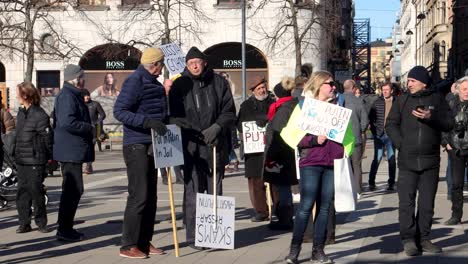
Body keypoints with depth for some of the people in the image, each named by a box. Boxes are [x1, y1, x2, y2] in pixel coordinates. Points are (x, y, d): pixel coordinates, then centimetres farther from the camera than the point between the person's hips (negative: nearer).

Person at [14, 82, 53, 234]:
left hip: (35, 161, -7)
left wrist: (50, 157, -8)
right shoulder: (21, 113, 12)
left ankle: (41, 223, 10)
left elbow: (48, 138, -11)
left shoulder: (40, 116, -13)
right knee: (22, 194, 7)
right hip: (21, 161, 7)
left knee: (37, 192, -1)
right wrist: (15, 153, 15)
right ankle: (24, 223, 14)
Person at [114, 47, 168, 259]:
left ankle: (145, 242, 18)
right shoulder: (134, 81, -13)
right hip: (136, 146, -9)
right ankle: (128, 245, -3)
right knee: (139, 196, -9)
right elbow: (119, 111, -21)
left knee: (150, 197, 11)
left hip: (151, 145, 9)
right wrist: (149, 122, -29)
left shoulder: (154, 83, 15)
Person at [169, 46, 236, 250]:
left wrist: (217, 127, -13)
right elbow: (173, 114, 3)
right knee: (193, 192, -3)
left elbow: (229, 111, 3)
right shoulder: (180, 85, 3)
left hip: (215, 146, 2)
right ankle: (193, 237, 3)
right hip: (191, 147, -2)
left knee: (215, 191, 10)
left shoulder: (219, 83, 5)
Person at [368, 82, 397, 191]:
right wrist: (374, 129, 2)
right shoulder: (377, 102, 5)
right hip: (379, 134, 0)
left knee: (391, 158, 4)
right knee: (377, 158, 0)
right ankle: (371, 182, 7)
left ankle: (391, 183, 11)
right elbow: (370, 117, 10)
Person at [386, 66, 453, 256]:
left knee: (427, 203, 6)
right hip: (407, 161, 0)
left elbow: (449, 124, 1)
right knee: (406, 202, -3)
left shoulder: (437, 99, 5)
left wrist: (431, 117, -16)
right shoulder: (402, 100, 7)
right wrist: (400, 144, -8)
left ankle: (424, 239, 15)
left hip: (430, 161, 0)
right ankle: (408, 239, 4)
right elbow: (391, 124, 6)